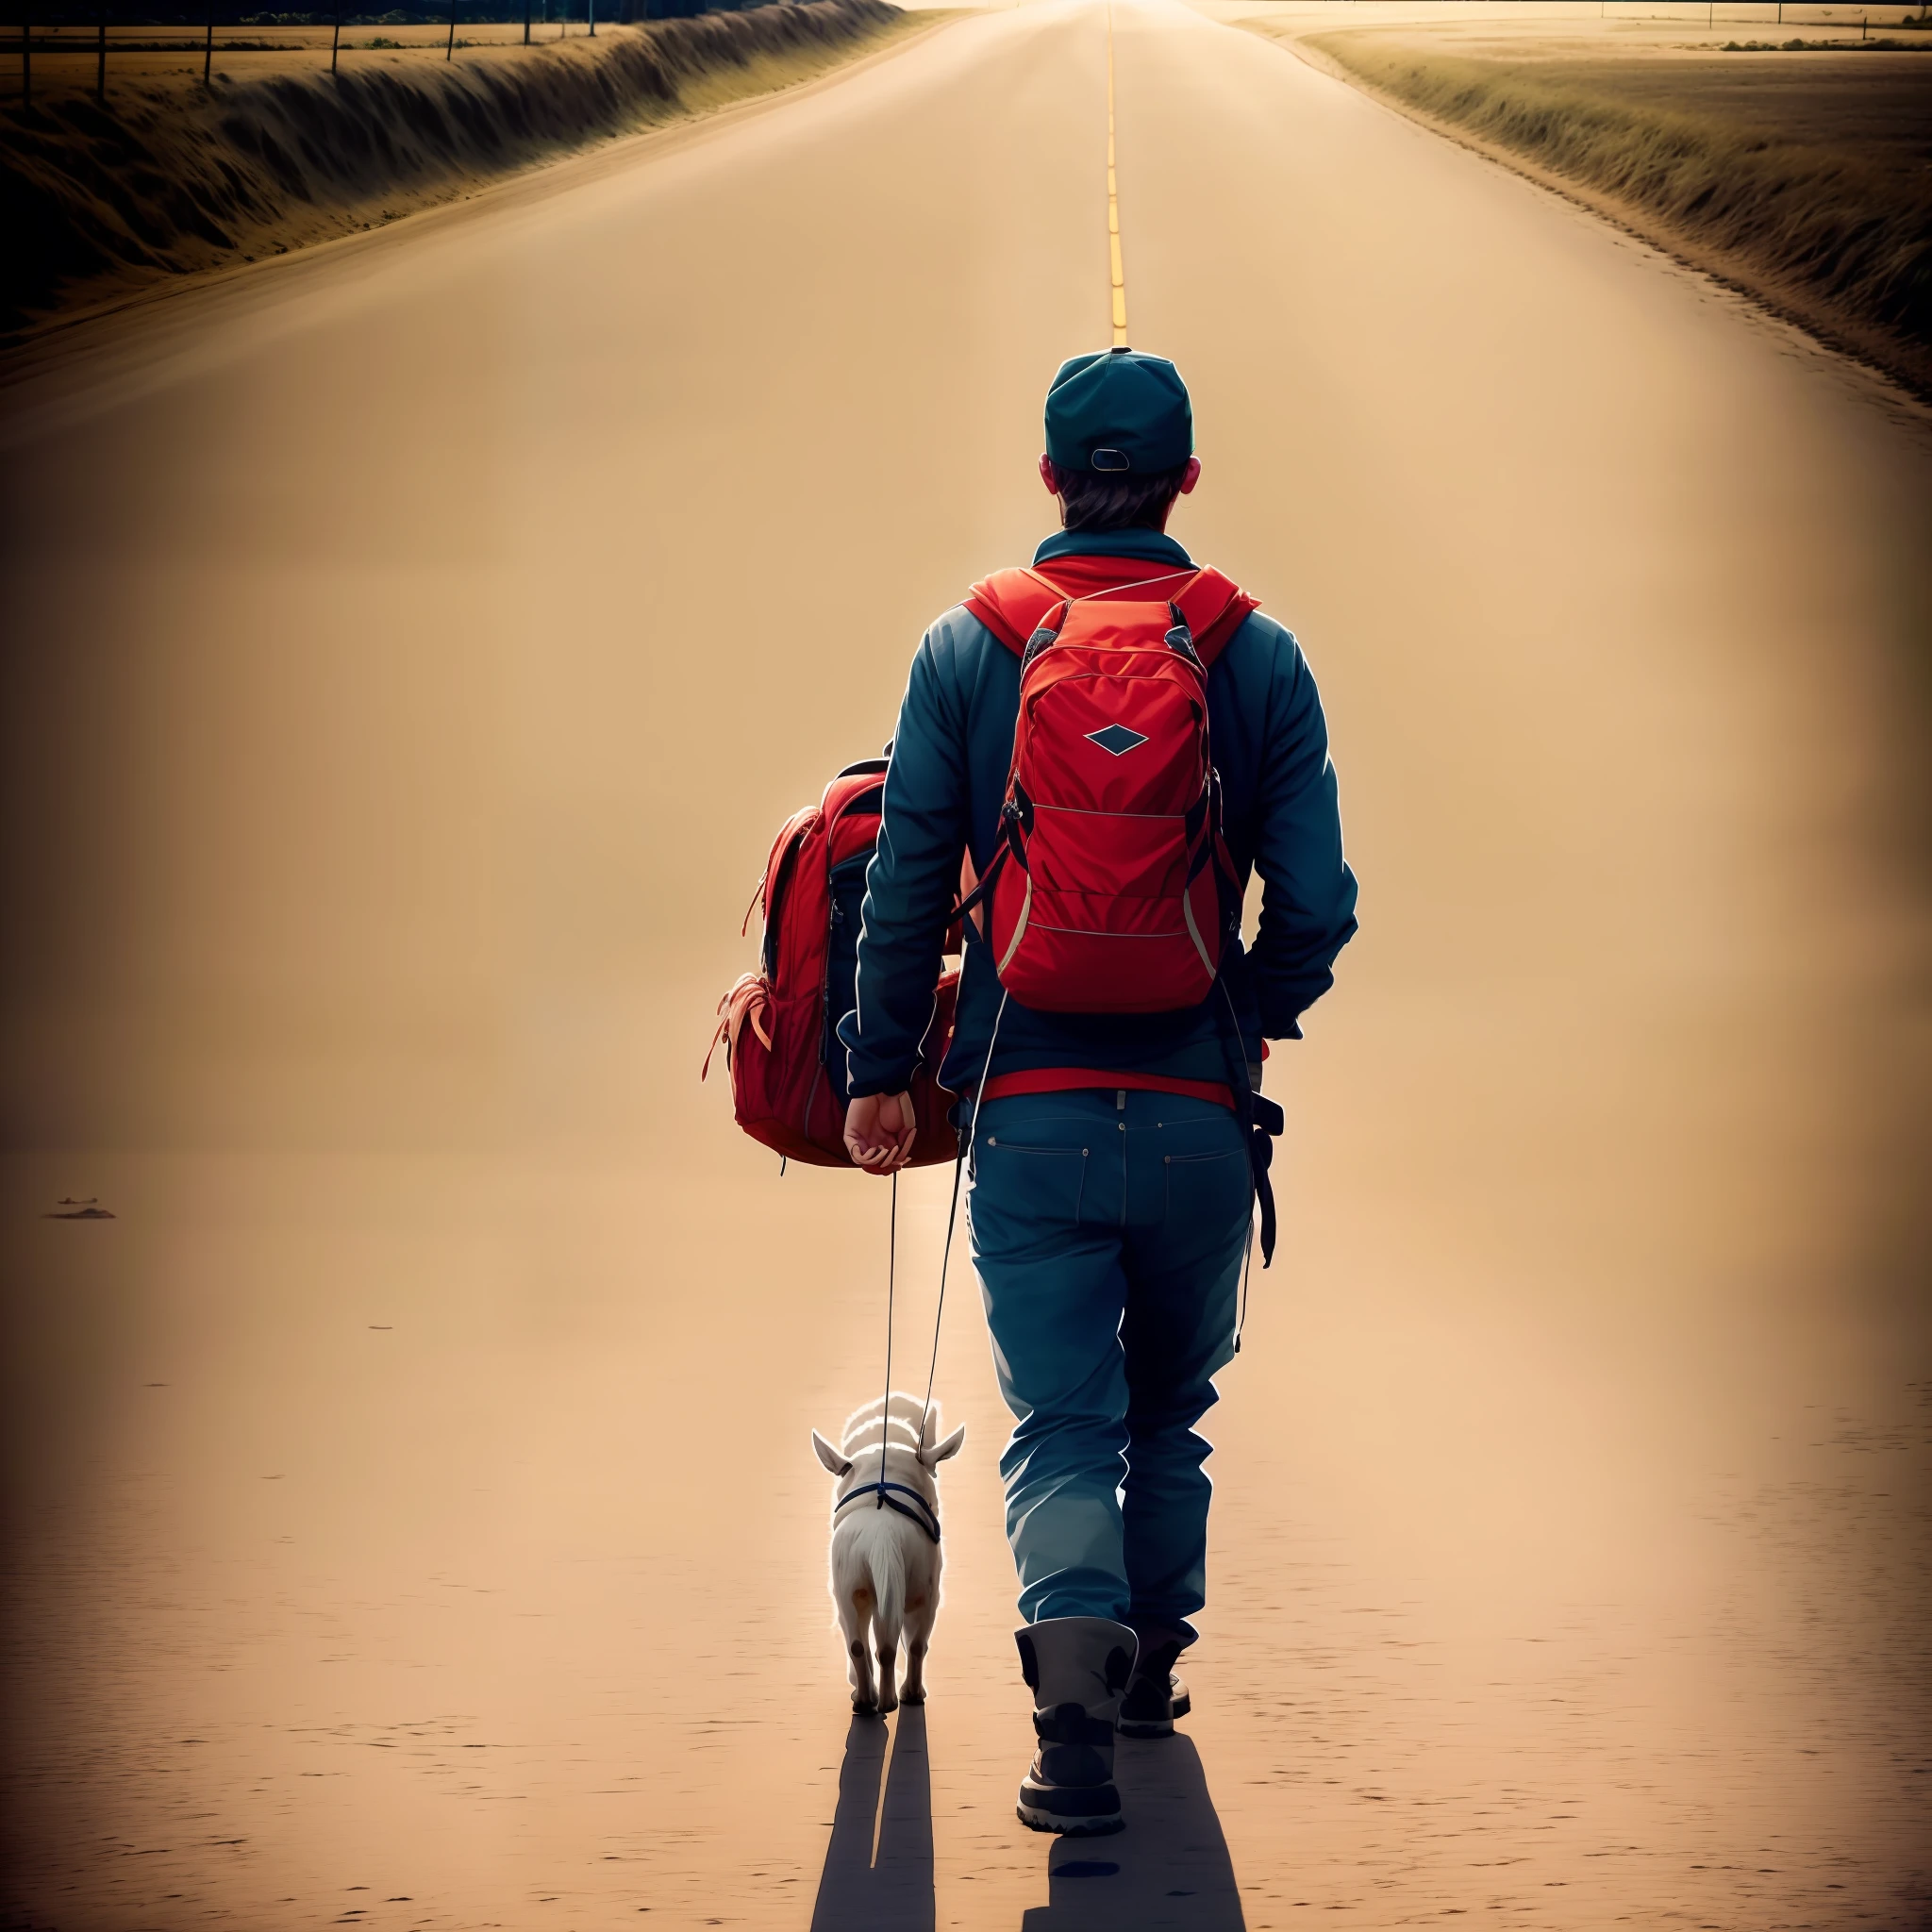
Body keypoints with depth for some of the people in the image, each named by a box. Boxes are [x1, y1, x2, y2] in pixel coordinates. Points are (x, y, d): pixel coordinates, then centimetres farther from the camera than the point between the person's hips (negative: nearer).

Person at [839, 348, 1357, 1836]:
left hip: (1028, 1110, -1)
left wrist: (880, 1071, 8)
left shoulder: (967, 649, 0)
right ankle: (1149, 1669, 30)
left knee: (1061, 1421, 1)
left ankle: (1076, 1663, -22)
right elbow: (1317, 901, -3)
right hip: (1199, 1113, 1)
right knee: (1172, 1408, 20)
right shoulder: (1259, 656, 0)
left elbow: (907, 882, -1)